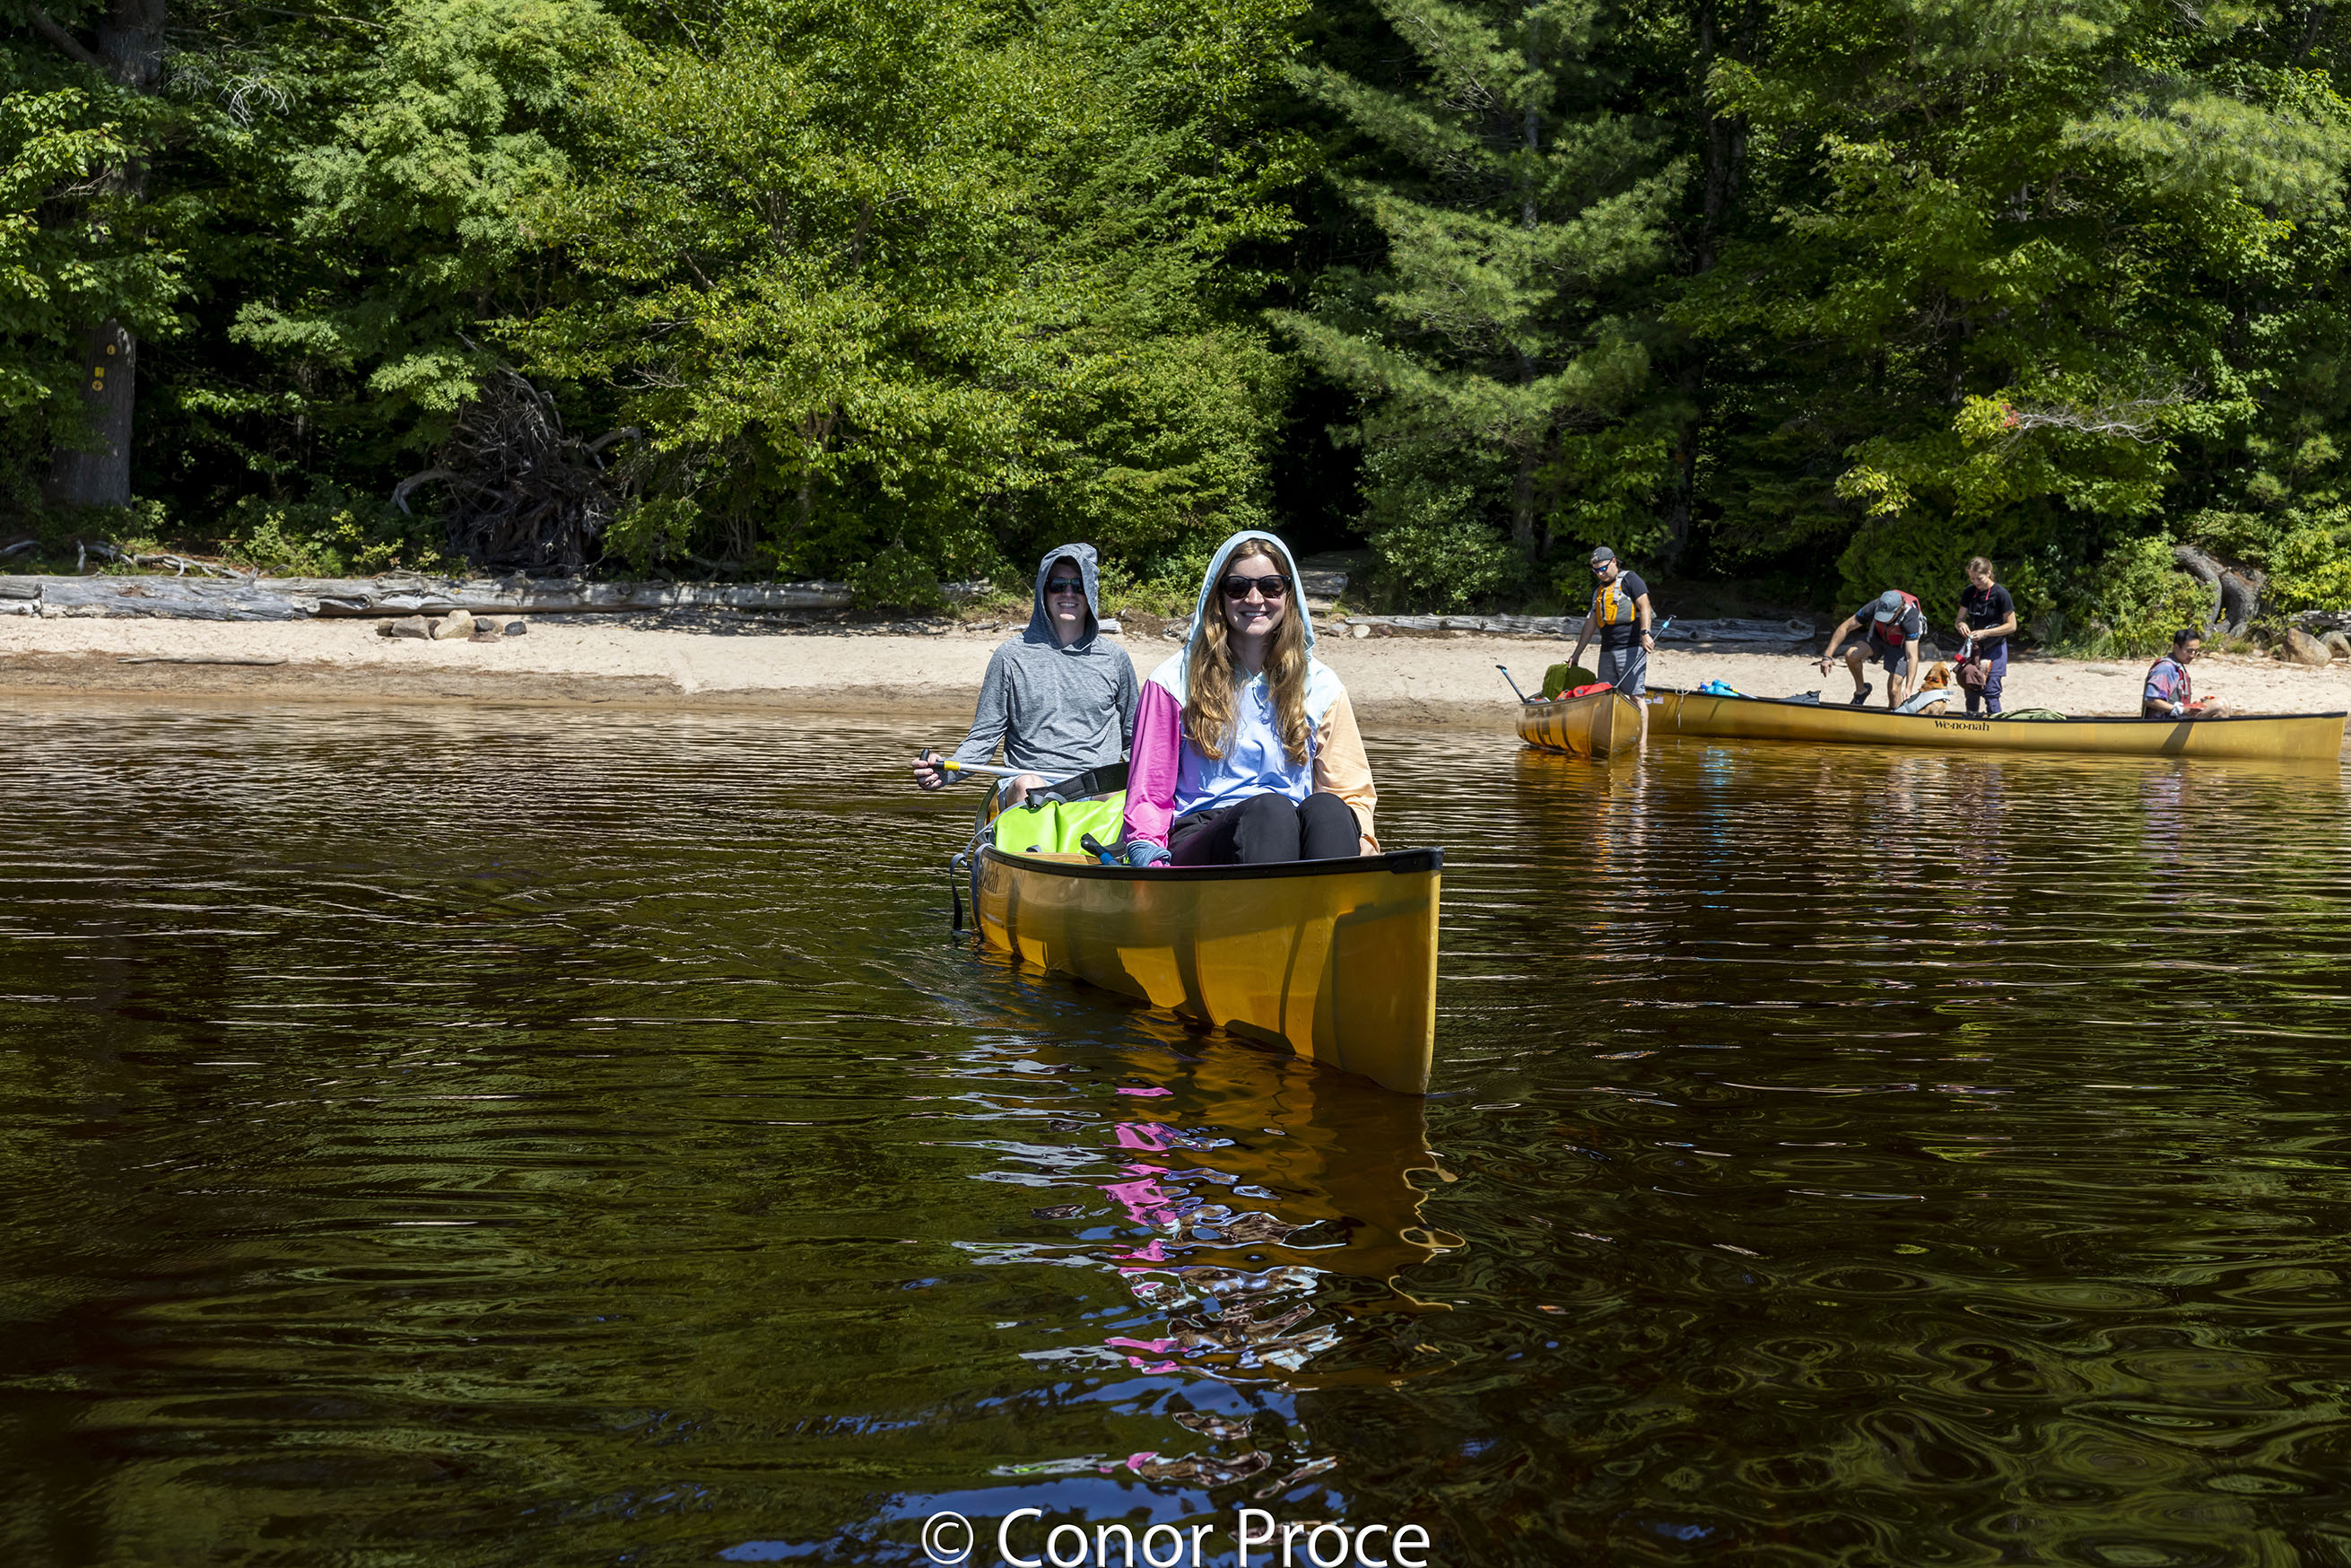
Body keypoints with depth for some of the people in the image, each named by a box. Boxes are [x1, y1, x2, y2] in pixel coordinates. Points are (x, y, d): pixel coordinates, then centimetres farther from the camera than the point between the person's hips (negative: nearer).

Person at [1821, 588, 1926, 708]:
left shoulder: (1910, 619, -40)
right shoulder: (1875, 607, -32)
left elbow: (1912, 657, -41)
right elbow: (1845, 628, -20)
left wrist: (1908, 688, -51)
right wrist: (1827, 656, -24)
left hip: (1901, 645, -3)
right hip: (1878, 635, 3)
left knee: (1893, 690, -11)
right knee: (1851, 655, -24)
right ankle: (1861, 689, 3)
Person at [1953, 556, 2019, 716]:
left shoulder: (2000, 594, -15)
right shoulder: (1970, 592, 3)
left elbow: (2011, 626, -14)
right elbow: (1959, 620, 7)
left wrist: (1985, 633, -22)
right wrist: (1961, 625, -18)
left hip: (1994, 649, -6)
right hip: (1975, 647, 6)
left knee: (1990, 690, -12)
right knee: (1971, 689, 10)